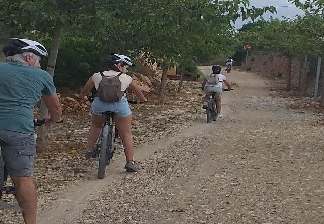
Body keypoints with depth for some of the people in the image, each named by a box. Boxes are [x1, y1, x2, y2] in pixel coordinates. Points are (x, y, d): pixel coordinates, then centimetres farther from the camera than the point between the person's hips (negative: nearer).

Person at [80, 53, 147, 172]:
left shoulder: (96, 76, 14)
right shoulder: (126, 78, 11)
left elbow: (83, 92, 23)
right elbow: (138, 91, 26)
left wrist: (83, 96, 46)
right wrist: (143, 99, 45)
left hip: (99, 105, 2)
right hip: (120, 105, -2)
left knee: (95, 126, 32)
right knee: (126, 135, 13)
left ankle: (90, 149, 31)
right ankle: (130, 163, 15)